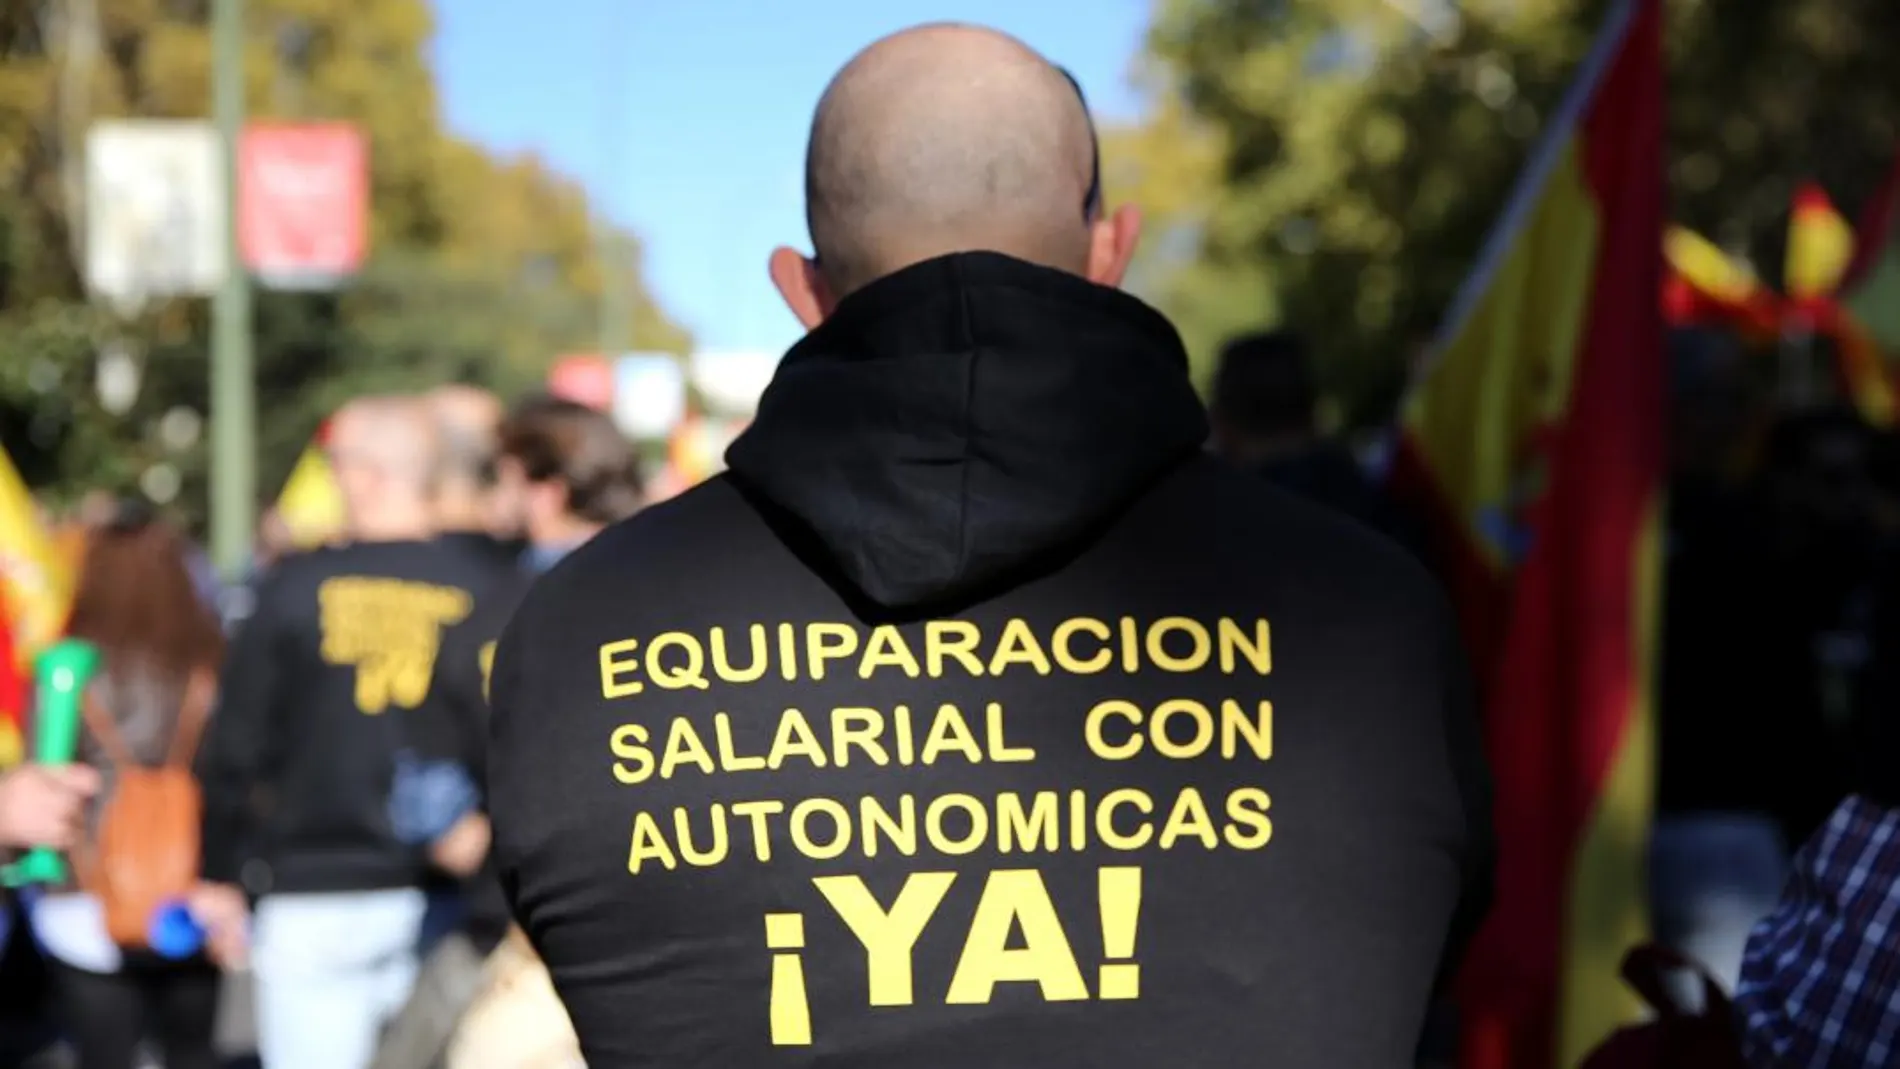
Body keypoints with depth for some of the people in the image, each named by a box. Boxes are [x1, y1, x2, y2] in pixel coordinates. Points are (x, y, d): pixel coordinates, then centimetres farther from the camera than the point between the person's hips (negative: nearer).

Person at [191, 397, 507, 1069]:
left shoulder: (298, 586, -5)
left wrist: (221, 878, 10)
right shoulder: (477, 592, -3)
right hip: (443, 898, 2)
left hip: (314, 894, -1)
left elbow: (235, 744, -1)